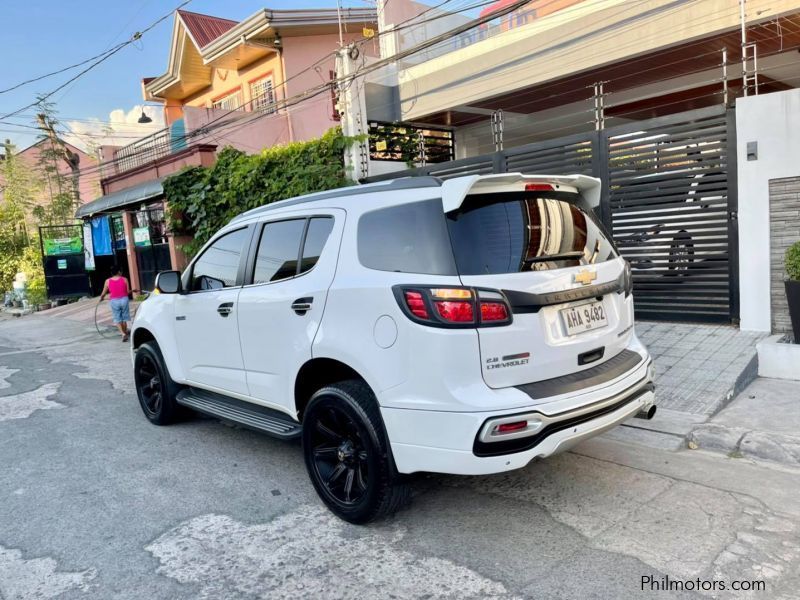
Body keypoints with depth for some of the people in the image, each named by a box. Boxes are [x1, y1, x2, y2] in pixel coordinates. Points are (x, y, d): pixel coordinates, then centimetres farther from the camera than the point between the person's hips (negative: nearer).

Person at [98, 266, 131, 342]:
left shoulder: (108, 281, -1)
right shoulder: (124, 279, -4)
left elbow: (103, 293, 6)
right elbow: (128, 292, -3)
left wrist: (100, 299, 26)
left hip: (114, 301, 0)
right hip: (124, 299, 0)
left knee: (117, 319, 6)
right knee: (124, 318, 14)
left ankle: (123, 333, -11)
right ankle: (125, 332, 21)